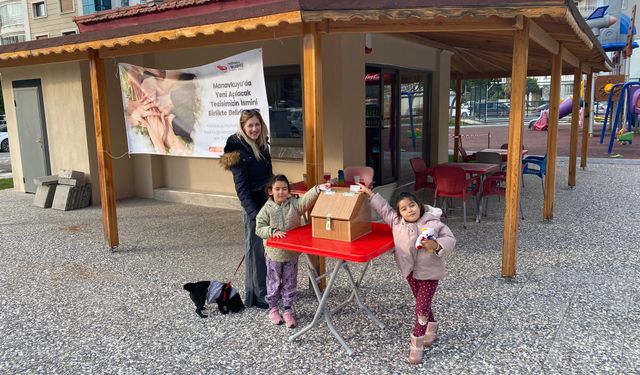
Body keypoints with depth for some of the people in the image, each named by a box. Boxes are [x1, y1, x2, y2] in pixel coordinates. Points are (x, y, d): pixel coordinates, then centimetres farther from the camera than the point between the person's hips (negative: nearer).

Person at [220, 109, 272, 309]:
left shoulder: (262, 145, 10)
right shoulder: (239, 150, -14)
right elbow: (241, 187, -17)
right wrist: (254, 213, -21)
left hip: (268, 203, 7)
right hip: (253, 207, -7)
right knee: (255, 251, 1)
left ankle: (269, 288, 29)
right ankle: (254, 296, 14)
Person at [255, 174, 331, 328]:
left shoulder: (294, 204, -4)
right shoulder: (267, 209, -6)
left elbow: (306, 199, -21)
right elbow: (259, 228, -8)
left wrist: (318, 189, -37)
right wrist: (273, 231, -24)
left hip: (292, 252, 1)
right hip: (274, 253, -1)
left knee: (290, 283, 10)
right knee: (274, 283, 13)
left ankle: (288, 310, 23)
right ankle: (273, 308, 30)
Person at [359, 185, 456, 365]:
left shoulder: (434, 223, -16)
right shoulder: (396, 221, -4)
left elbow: (450, 240, -14)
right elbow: (384, 208, 9)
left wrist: (436, 245, -32)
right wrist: (370, 194, 10)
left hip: (429, 272, -5)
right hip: (410, 271, 5)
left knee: (421, 307, -6)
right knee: (422, 304, 20)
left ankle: (416, 345, 3)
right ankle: (431, 330, 44)